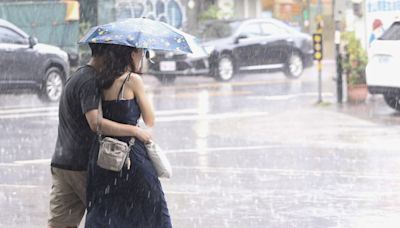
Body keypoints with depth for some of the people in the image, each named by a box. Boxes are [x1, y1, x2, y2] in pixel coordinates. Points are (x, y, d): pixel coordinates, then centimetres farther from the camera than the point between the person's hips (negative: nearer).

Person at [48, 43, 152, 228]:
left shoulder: (78, 77, 19)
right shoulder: (89, 81, -14)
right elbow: (95, 123, -27)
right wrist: (134, 130, -24)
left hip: (61, 164, 9)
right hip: (82, 165, -9)